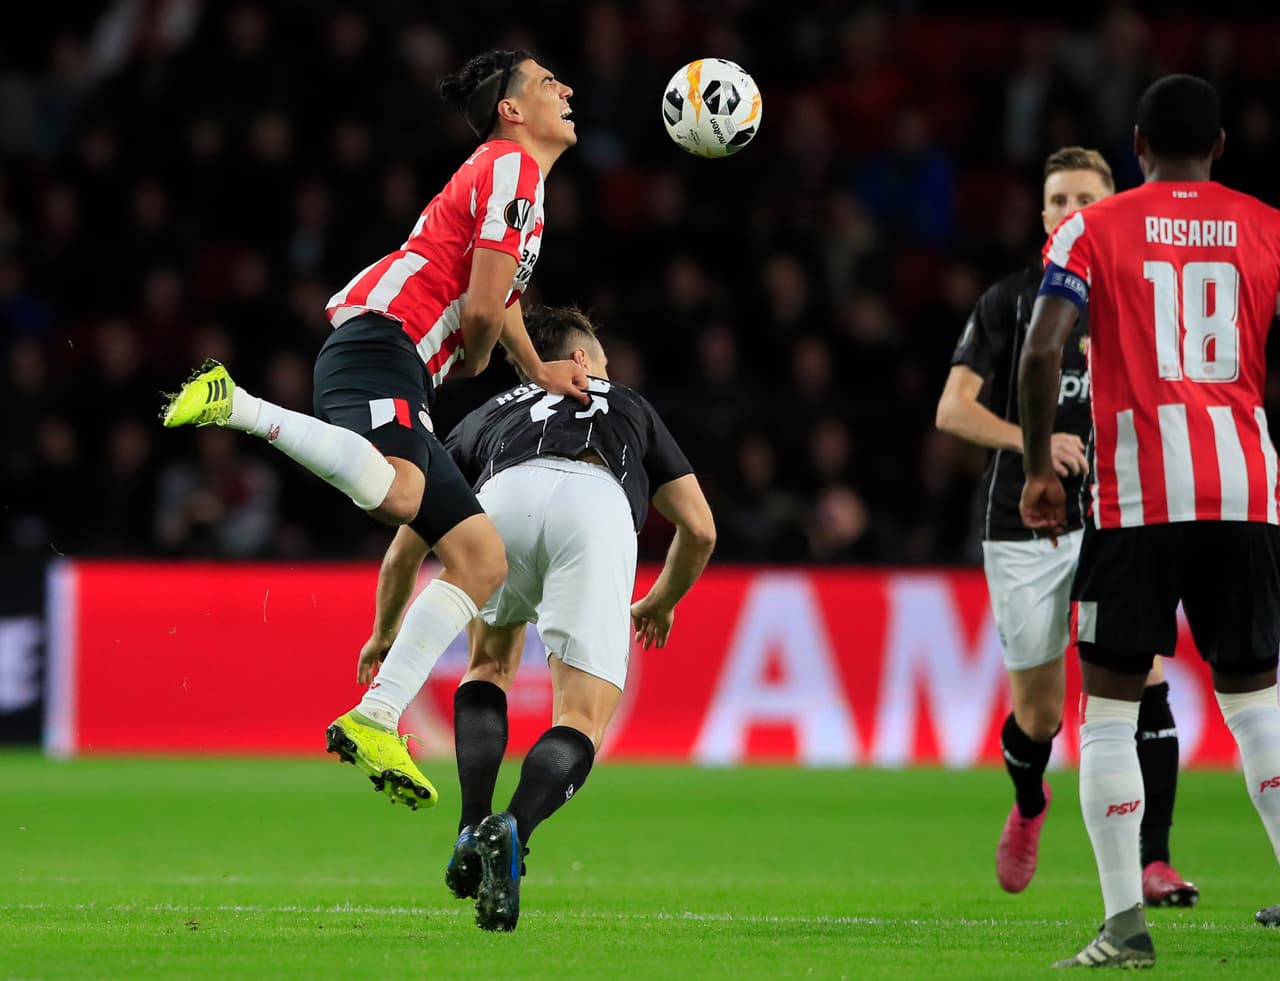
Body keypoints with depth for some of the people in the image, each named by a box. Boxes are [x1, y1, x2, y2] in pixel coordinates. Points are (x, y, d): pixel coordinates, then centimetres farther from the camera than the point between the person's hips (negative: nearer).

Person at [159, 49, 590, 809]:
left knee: (483, 558, 5)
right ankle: (236, 406, -28)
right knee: (396, 489, -42)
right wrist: (476, 359, 8)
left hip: (403, 380, 11)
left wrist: (538, 370, 48)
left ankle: (375, 720, -4)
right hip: (380, 341, -11)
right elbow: (481, 309, -9)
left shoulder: (513, 175, 30)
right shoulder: (512, 168, -2)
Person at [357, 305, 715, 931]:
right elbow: (699, 530, 38)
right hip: (597, 507, -1)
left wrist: (385, 632, 59)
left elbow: (407, 546, 42)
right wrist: (661, 603, 58)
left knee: (490, 667, 30)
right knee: (582, 723, 5)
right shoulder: (629, 409, 41)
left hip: (504, 501, 2)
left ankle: (472, 833, 12)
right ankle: (513, 831, -24)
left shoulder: (488, 416, 41)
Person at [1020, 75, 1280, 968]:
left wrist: (1039, 470, 1)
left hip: (1136, 496, -2)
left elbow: (1043, 349, -8)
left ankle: (1126, 923, -6)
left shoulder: (1096, 230, 2)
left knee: (1109, 708, 3)